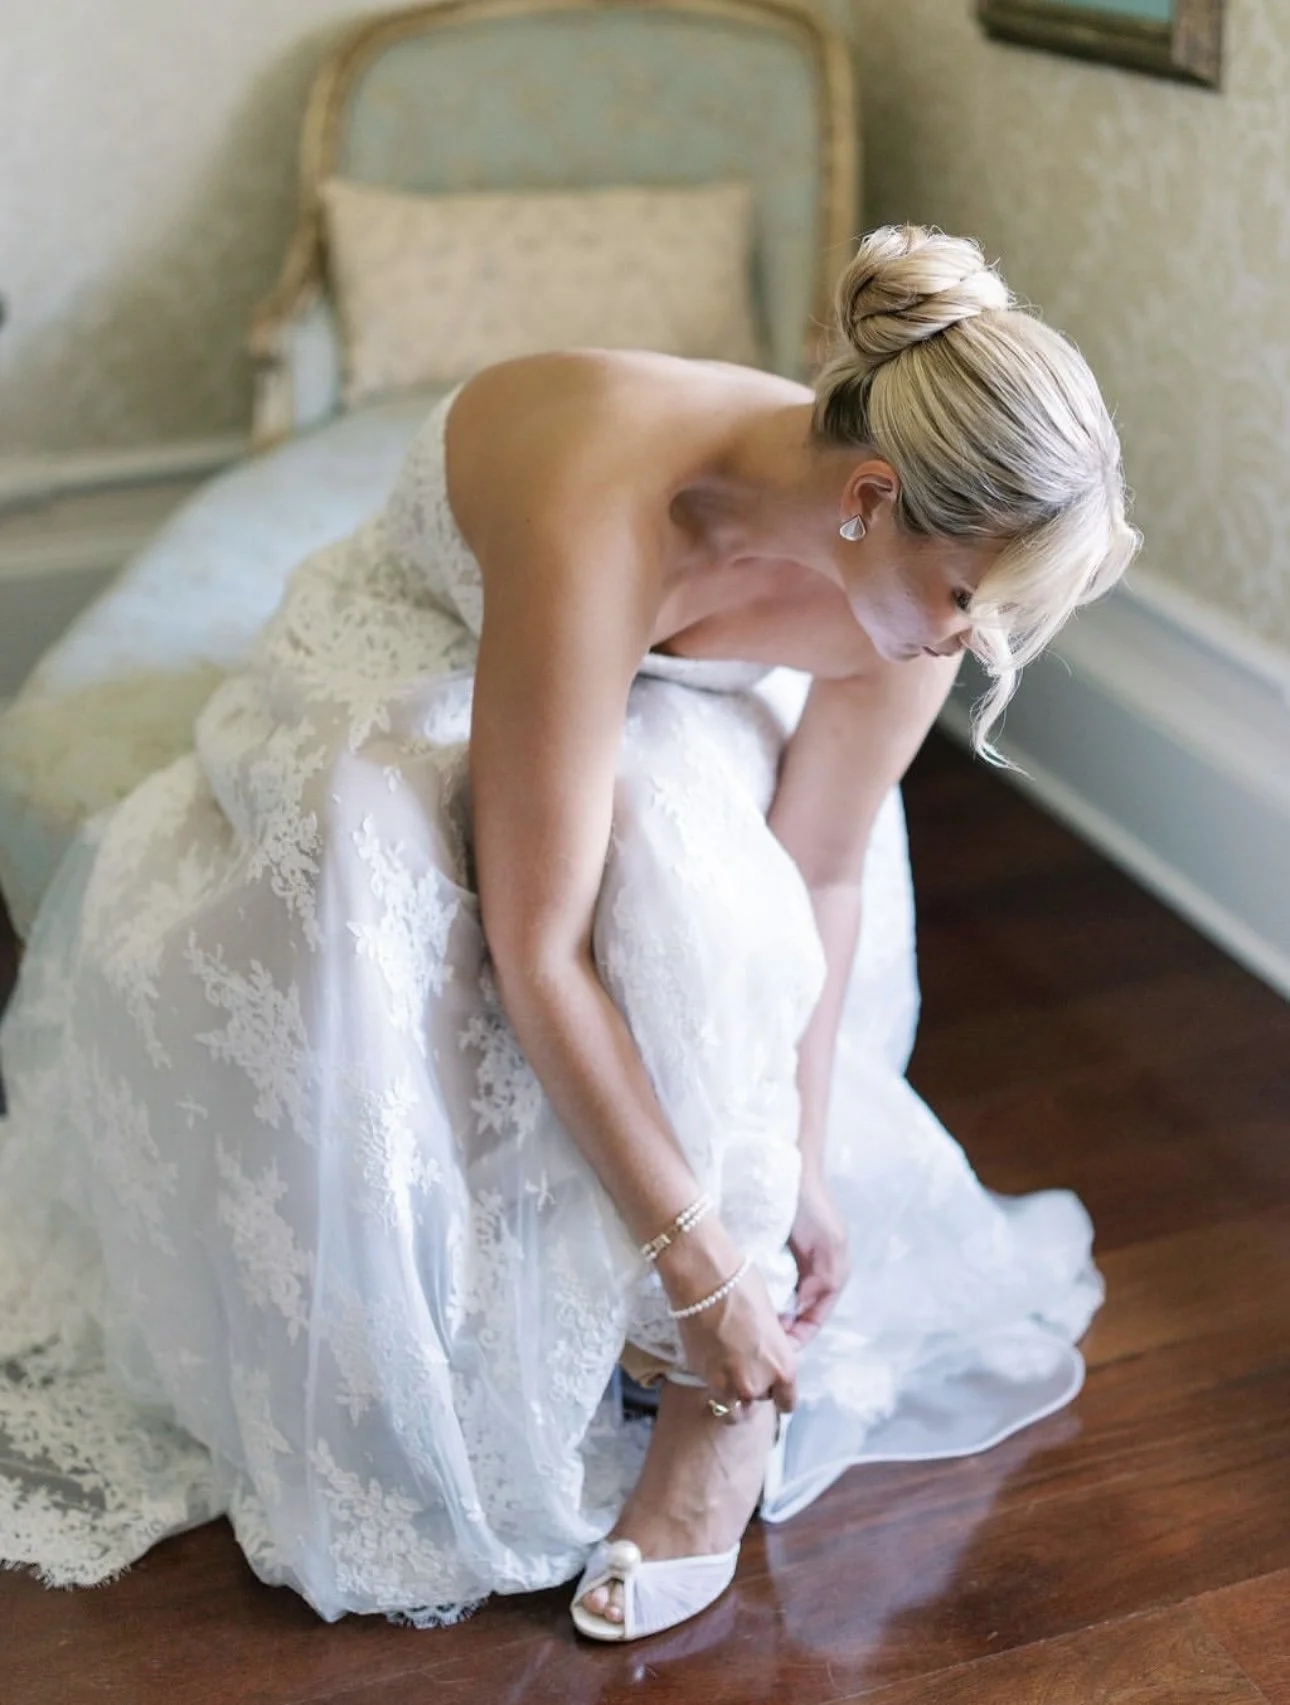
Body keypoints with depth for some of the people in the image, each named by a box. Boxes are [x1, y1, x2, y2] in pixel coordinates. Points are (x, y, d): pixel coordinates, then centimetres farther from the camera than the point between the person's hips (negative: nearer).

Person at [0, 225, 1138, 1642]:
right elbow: (538, 947, -40)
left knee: (700, 881, -31)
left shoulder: (910, 563, -26)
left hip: (663, 712, 3)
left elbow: (822, 875, -13)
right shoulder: (602, 518, -44)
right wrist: (697, 1259, -33)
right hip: (410, 683, -3)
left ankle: (722, 1406, -16)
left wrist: (799, 1166, -12)